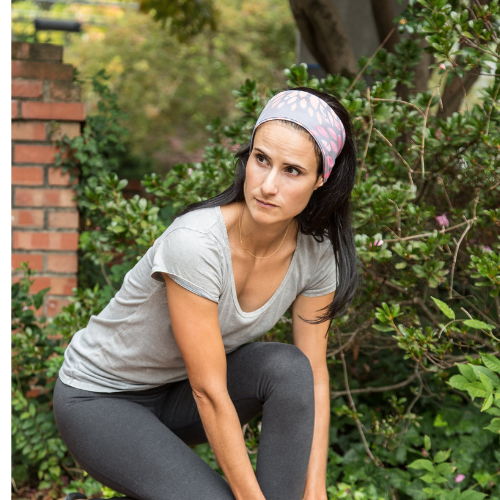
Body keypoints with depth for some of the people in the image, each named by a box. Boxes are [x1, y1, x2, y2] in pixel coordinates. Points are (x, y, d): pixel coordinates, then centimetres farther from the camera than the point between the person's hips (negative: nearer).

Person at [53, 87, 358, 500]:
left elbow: (313, 375, -8)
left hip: (179, 391, 5)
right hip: (101, 399, -5)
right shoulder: (194, 243, -34)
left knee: (289, 368, -25)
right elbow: (209, 393, -30)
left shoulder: (317, 250, -14)